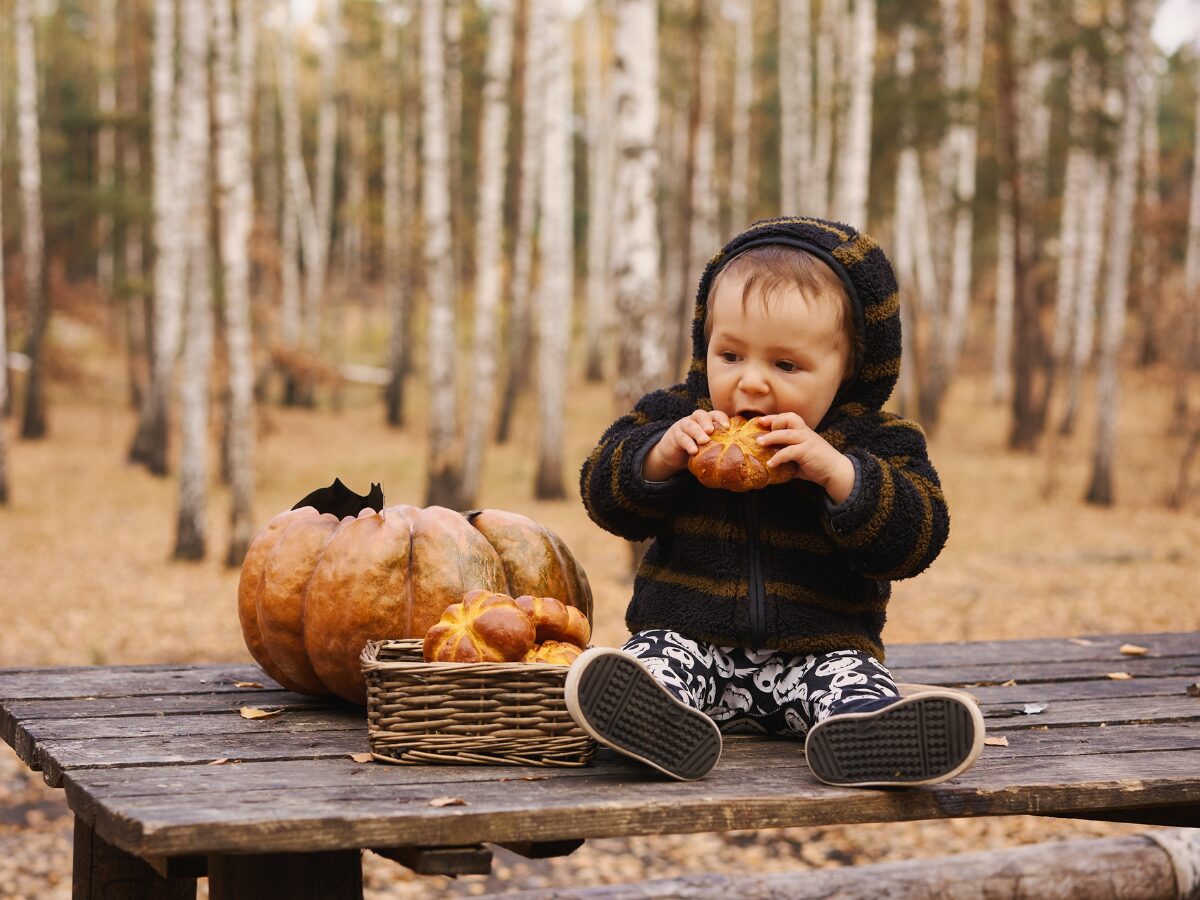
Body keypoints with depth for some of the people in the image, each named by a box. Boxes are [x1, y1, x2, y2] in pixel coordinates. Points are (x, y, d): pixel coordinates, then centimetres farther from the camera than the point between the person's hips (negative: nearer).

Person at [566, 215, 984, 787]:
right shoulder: (673, 417, 7)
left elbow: (916, 539, -10)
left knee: (856, 677, -29)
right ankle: (661, 720, -57)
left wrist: (838, 472, -23)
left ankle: (861, 735, -57)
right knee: (653, 656, -29)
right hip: (690, 639, 1)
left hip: (819, 651, 0)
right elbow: (605, 497, 4)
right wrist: (660, 455, -16)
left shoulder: (874, 443, 1)